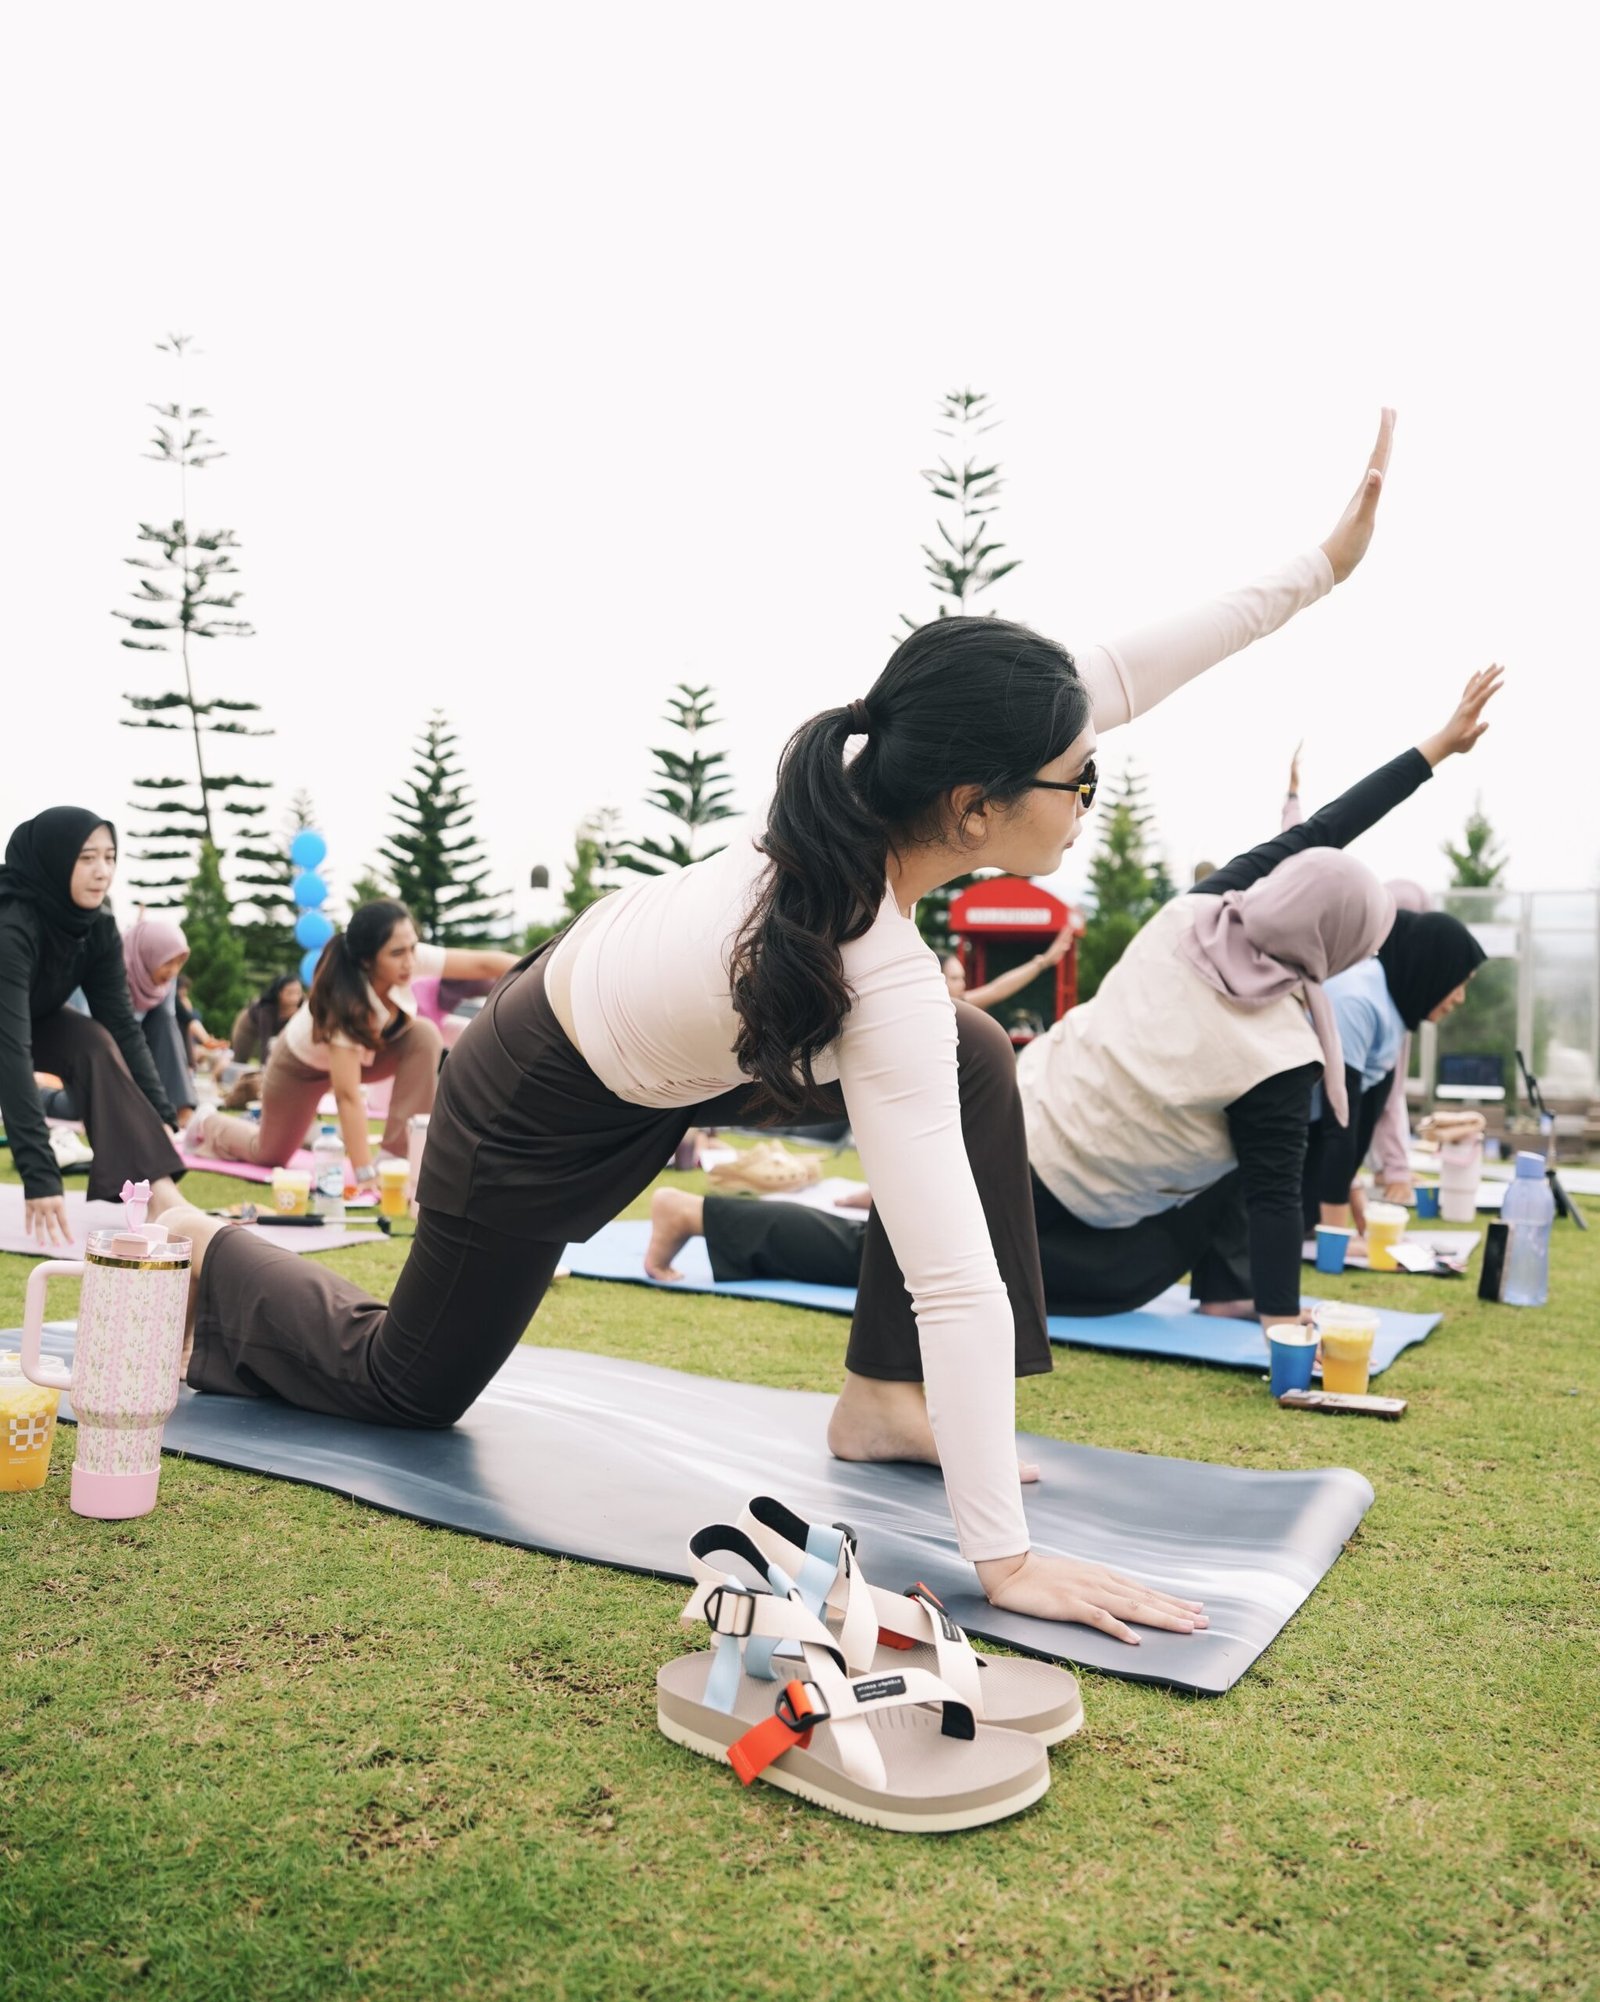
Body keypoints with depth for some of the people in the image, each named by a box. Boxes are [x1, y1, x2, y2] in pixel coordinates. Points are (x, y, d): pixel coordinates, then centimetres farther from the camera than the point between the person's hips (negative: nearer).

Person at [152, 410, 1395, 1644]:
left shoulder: (882, 778, -21)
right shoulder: (884, 987, -40)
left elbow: (1109, 679, -9)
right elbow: (955, 1285, -40)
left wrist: (1321, 564, -11)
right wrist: (1006, 1560, -36)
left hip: (617, 977, 8)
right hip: (551, 1109, -7)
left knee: (979, 1061, -4)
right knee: (410, 1385, 15)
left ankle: (885, 1402, 6)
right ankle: (192, 1250, 36)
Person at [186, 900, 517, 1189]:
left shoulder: (408, 959, -32)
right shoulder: (344, 1002, -44)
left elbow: (483, 963, -33)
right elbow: (347, 1095, -45)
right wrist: (365, 1174, -48)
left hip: (365, 1050, 4)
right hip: (302, 1064, -4)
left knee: (424, 1037, -26)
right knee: (271, 1156, 11)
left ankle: (403, 1154, -18)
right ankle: (209, 1127, 43)